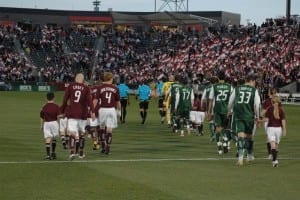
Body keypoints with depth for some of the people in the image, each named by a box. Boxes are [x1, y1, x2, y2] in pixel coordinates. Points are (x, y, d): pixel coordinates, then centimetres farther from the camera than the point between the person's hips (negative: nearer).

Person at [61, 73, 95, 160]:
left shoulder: (70, 87, 4)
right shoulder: (86, 88, 2)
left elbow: (65, 100, 3)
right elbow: (89, 100, -7)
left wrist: (62, 111, 10)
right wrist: (92, 111, -12)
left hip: (72, 114, -1)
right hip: (82, 114, 1)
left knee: (72, 133, -9)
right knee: (81, 133, 15)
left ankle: (72, 152, -29)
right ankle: (81, 153, 23)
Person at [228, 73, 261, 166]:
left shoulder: (237, 89, 8)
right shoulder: (254, 90, 0)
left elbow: (230, 102, 14)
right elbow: (257, 105, -5)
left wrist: (229, 111, 32)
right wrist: (257, 116, 8)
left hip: (238, 116, 1)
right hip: (249, 116, -1)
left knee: (240, 135, -4)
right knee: (249, 135, 17)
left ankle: (240, 157, -20)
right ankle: (250, 156, 34)